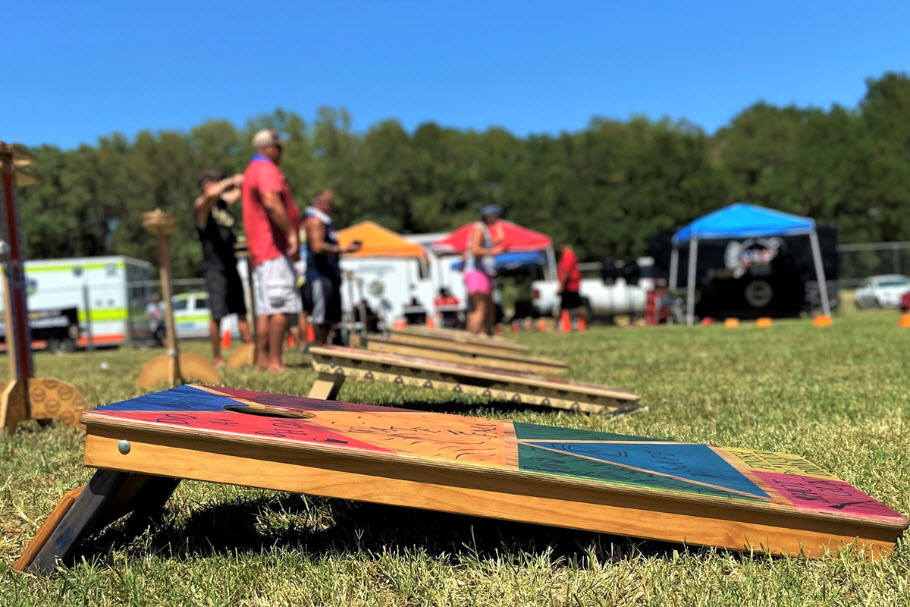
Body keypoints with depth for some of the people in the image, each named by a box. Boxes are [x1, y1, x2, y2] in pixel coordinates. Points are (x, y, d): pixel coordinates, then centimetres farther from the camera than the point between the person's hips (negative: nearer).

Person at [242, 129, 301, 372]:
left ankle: (262, 359, 11)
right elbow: (272, 202, -24)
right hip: (275, 246, -11)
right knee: (281, 306, -12)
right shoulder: (266, 169, -8)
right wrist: (291, 233, -23)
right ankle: (275, 361, -14)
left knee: (265, 308, 10)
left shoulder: (251, 170, 25)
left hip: (260, 250, 11)